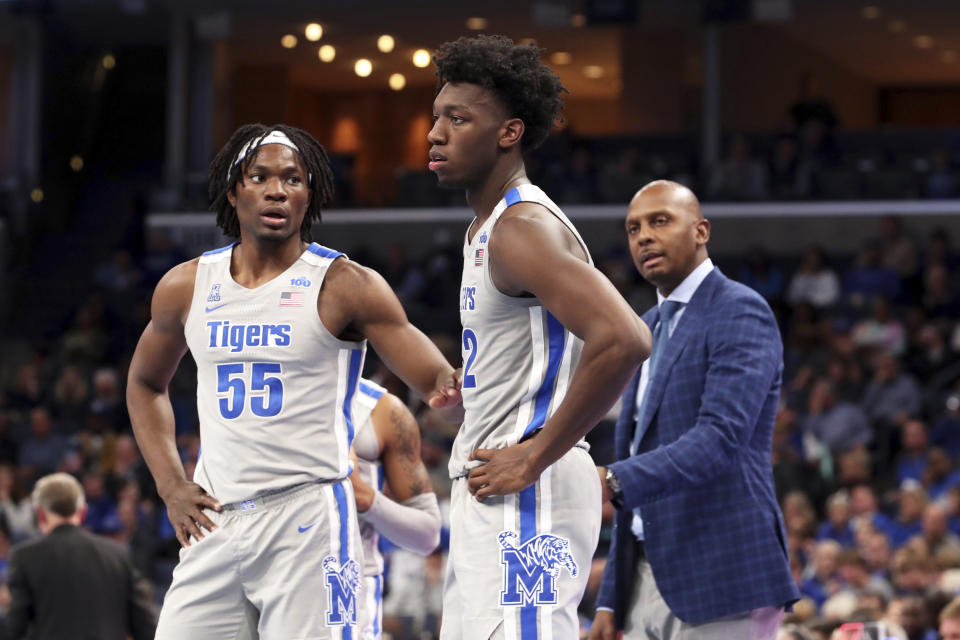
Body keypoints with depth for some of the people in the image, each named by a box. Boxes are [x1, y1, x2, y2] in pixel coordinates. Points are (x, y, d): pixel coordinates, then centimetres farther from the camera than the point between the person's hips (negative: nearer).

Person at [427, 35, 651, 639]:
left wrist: (536, 457, -23)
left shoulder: (524, 228, -15)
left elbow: (624, 340, -28)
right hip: (486, 496, 11)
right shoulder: (486, 229, 18)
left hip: (526, 498, -11)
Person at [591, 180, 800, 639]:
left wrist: (613, 481, -34)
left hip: (721, 581, -8)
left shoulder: (740, 312, -7)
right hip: (647, 582, 8)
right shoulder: (646, 330, 21)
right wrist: (610, 599, 17)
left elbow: (721, 438, -22)